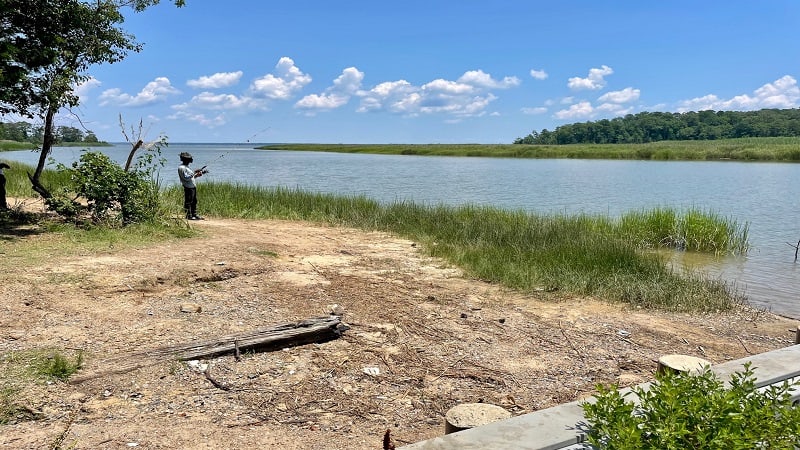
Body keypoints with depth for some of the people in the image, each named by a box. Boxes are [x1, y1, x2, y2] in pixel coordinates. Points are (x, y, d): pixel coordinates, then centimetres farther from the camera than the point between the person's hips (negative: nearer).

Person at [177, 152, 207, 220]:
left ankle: (194, 214, 18)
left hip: (193, 186, 10)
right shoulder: (181, 168, -12)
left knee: (194, 201, 12)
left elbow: (192, 176, 22)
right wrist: (194, 173, -18)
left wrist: (200, 172, 10)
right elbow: (186, 178, -20)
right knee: (188, 202, -5)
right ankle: (189, 215, -2)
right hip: (188, 187, -10)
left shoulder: (187, 167, 19)